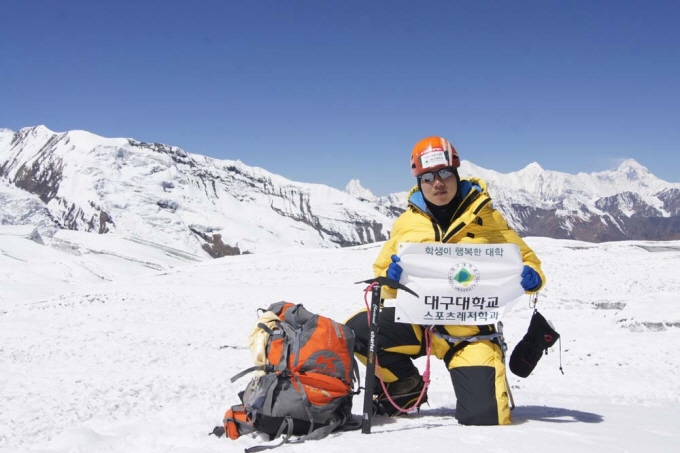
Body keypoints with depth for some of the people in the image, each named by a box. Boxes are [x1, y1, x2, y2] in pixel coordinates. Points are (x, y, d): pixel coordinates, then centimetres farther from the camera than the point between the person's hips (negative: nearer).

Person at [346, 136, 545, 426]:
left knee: (485, 419, -15)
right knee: (354, 332, -22)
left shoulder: (487, 219, 1)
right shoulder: (406, 224, 6)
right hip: (417, 319, 2)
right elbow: (382, 278, 12)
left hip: (469, 329, -2)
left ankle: (484, 387, 26)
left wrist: (532, 277, -17)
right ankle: (406, 387, 6)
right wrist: (390, 278, -13)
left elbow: (524, 259, 8)